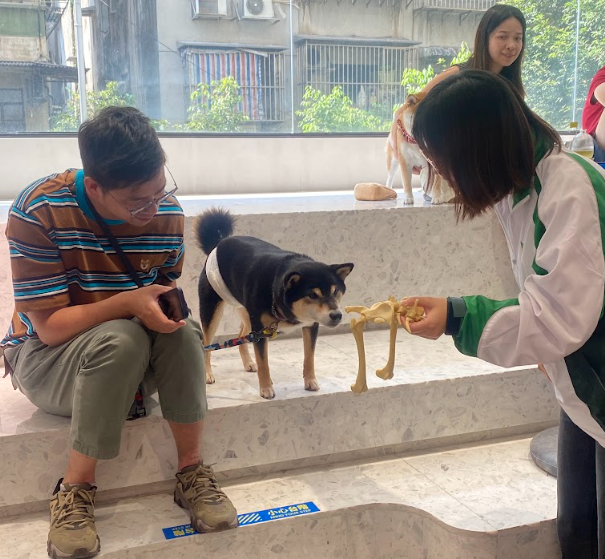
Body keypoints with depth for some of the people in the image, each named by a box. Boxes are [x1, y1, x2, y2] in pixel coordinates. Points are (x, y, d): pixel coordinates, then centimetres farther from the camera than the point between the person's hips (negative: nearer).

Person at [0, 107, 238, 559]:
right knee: (120, 340, -36)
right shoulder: (38, 211, -25)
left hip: (132, 363, 4)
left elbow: (165, 298, 2)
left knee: (182, 333, -29)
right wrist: (127, 303, -35)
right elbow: (50, 327, -23)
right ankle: (76, 488, -19)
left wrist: (167, 310, -20)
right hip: (45, 358, -3)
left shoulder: (168, 212, -11)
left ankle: (191, 472, -13)